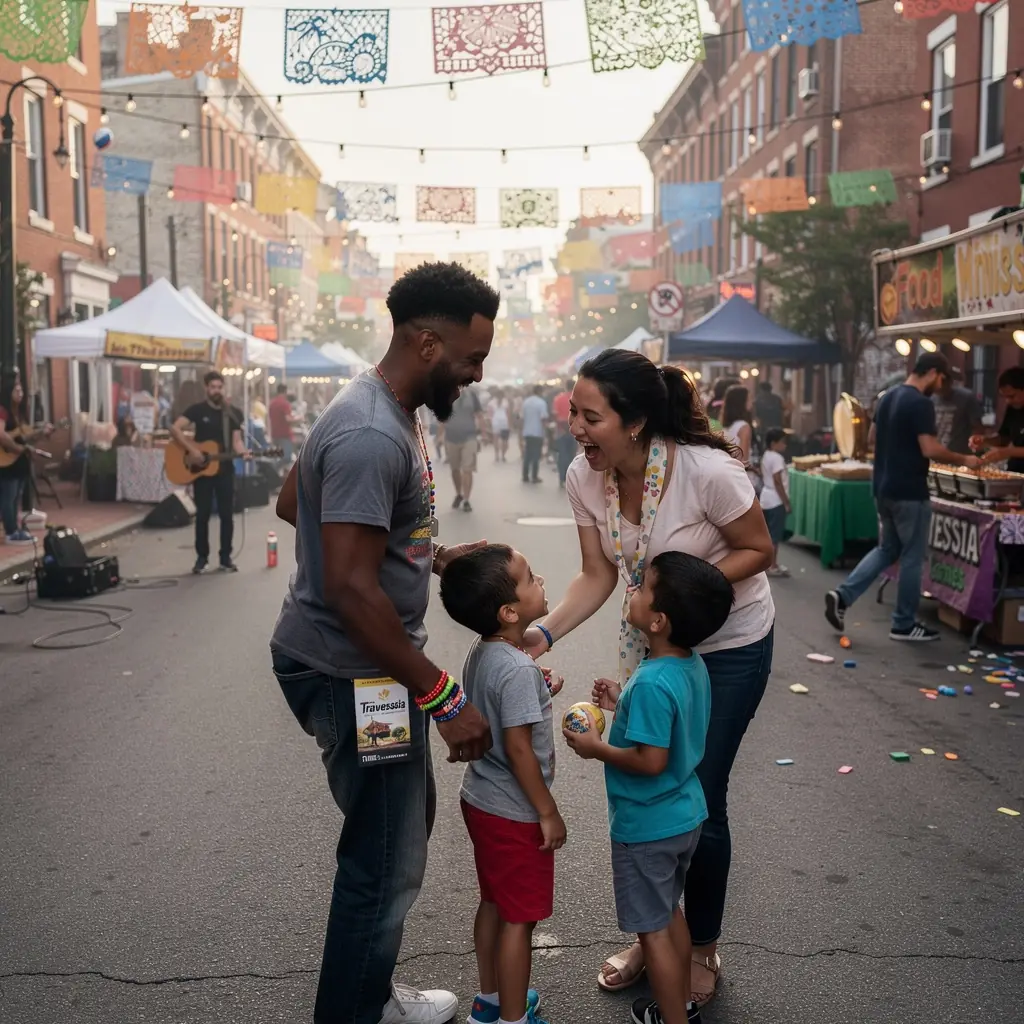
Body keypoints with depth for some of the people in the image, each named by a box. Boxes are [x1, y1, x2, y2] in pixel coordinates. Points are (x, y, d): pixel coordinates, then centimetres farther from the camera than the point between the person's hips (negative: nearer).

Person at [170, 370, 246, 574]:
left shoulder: (234, 413, 4)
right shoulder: (197, 409, -3)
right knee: (203, 514, 4)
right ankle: (202, 557, 14)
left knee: (227, 514, 2)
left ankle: (226, 557, 11)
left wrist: (242, 452, -21)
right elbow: (175, 429, -12)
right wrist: (192, 450, -21)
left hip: (224, 469, 2)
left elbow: (236, 440, 1)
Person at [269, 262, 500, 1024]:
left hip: (367, 664, 11)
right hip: (354, 673, -11)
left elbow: (293, 501, 19)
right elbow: (351, 587, -29)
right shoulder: (373, 436, -25)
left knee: (404, 825, 23)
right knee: (387, 864, 1)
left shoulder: (385, 412, 8)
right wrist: (445, 698, -24)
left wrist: (433, 555, 14)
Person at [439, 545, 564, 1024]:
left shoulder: (481, 653, 1)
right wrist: (549, 813, -16)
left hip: (481, 801, 9)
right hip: (515, 814, -9)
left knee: (493, 903, 23)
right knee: (520, 919, 6)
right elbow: (518, 749, -25)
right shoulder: (518, 670, -27)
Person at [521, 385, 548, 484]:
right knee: (536, 456, 1)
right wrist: (546, 421, 3)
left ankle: (525, 477, 11)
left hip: (527, 432, 5)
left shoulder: (525, 402, 7)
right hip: (537, 433, -5)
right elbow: (544, 418, -18)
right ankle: (534, 477, 2)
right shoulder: (541, 403, -12)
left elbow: (523, 417, 11)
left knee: (527, 456, 10)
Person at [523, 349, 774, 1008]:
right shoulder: (585, 477, -16)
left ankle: (703, 949, 27)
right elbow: (598, 576, -9)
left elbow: (758, 551, -16)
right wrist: (545, 633, -24)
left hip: (730, 646, -5)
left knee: (699, 799, 1)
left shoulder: (708, 470, -32)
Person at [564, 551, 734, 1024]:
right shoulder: (693, 666, -3)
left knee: (653, 928, 8)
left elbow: (651, 760, -29)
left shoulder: (652, 683, -30)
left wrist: (596, 748, -16)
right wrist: (624, 704, 7)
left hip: (647, 826, -9)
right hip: (685, 816, 9)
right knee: (670, 912, 25)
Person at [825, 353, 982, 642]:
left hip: (883, 488, 9)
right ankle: (904, 624, 11)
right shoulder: (921, 404, -17)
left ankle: (842, 595, 7)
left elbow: (873, 437, 21)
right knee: (912, 557, 3)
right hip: (909, 492, -9)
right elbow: (930, 450, -22)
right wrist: (963, 460, -9)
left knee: (887, 549, 19)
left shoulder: (887, 398, 10)